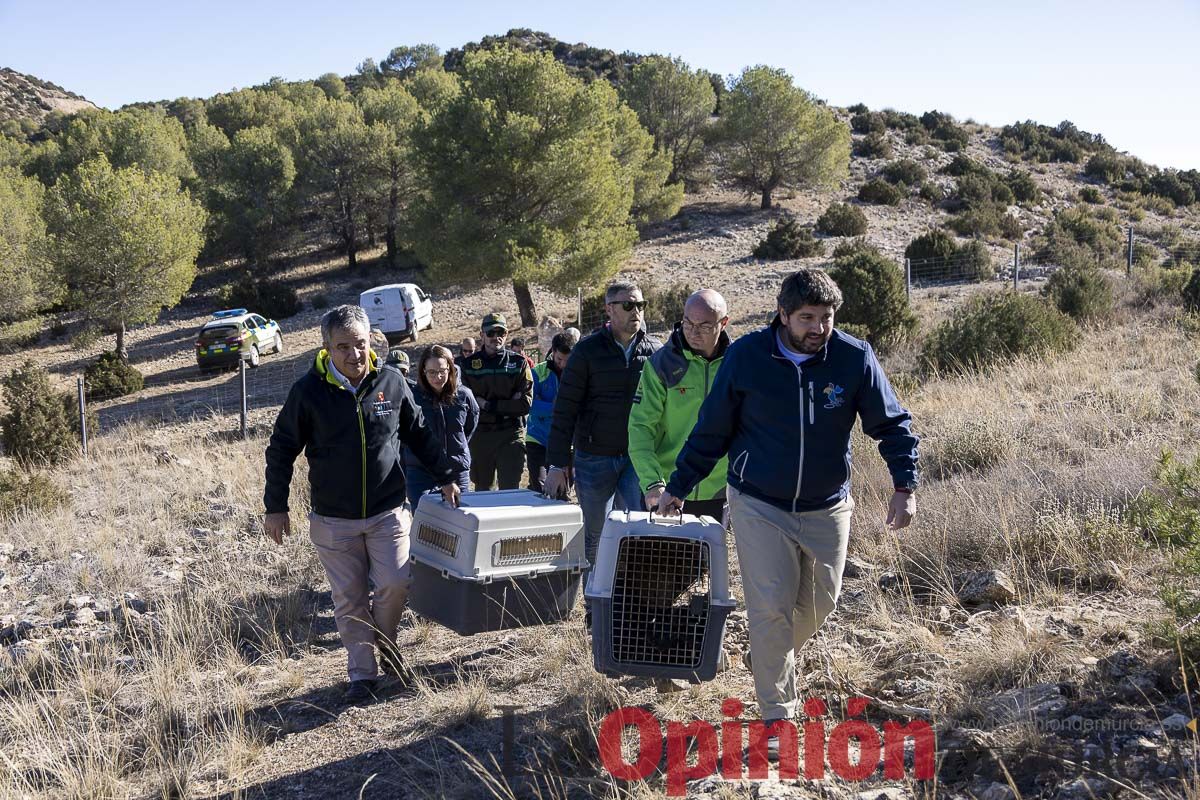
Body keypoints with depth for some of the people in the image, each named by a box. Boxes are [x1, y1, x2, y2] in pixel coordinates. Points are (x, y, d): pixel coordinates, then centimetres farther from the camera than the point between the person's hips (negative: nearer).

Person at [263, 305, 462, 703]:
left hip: (388, 512, 1)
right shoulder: (309, 391, -7)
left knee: (396, 585, -8)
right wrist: (275, 507, 0)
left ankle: (384, 641, 22)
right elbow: (281, 449, 2)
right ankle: (362, 672, 19)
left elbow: (419, 434, 13)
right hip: (333, 519, -1)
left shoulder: (392, 381, -2)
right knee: (349, 600, 5)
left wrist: (445, 477, 14)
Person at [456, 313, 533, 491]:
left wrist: (488, 405, -9)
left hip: (511, 434, -1)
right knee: (481, 489, 12)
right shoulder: (468, 364, 6)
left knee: (510, 489, -6)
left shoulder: (519, 363, 4)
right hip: (479, 434, 2)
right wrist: (508, 404, -10)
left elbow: (525, 403, -5)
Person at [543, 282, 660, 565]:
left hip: (639, 457, 1)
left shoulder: (655, 351, 3)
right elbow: (564, 409, -4)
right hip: (594, 459, -1)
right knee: (595, 535, 10)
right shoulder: (588, 350, -4)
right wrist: (557, 464, -8)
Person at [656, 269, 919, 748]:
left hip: (826, 507, 2)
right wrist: (678, 487, 3)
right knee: (771, 608, -8)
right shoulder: (746, 357, -12)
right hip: (758, 505, -2)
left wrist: (904, 485, -13)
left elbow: (892, 424, -1)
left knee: (819, 603, 12)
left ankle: (777, 661, 43)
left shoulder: (855, 358, -10)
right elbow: (712, 430, -1)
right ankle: (777, 717, 5)